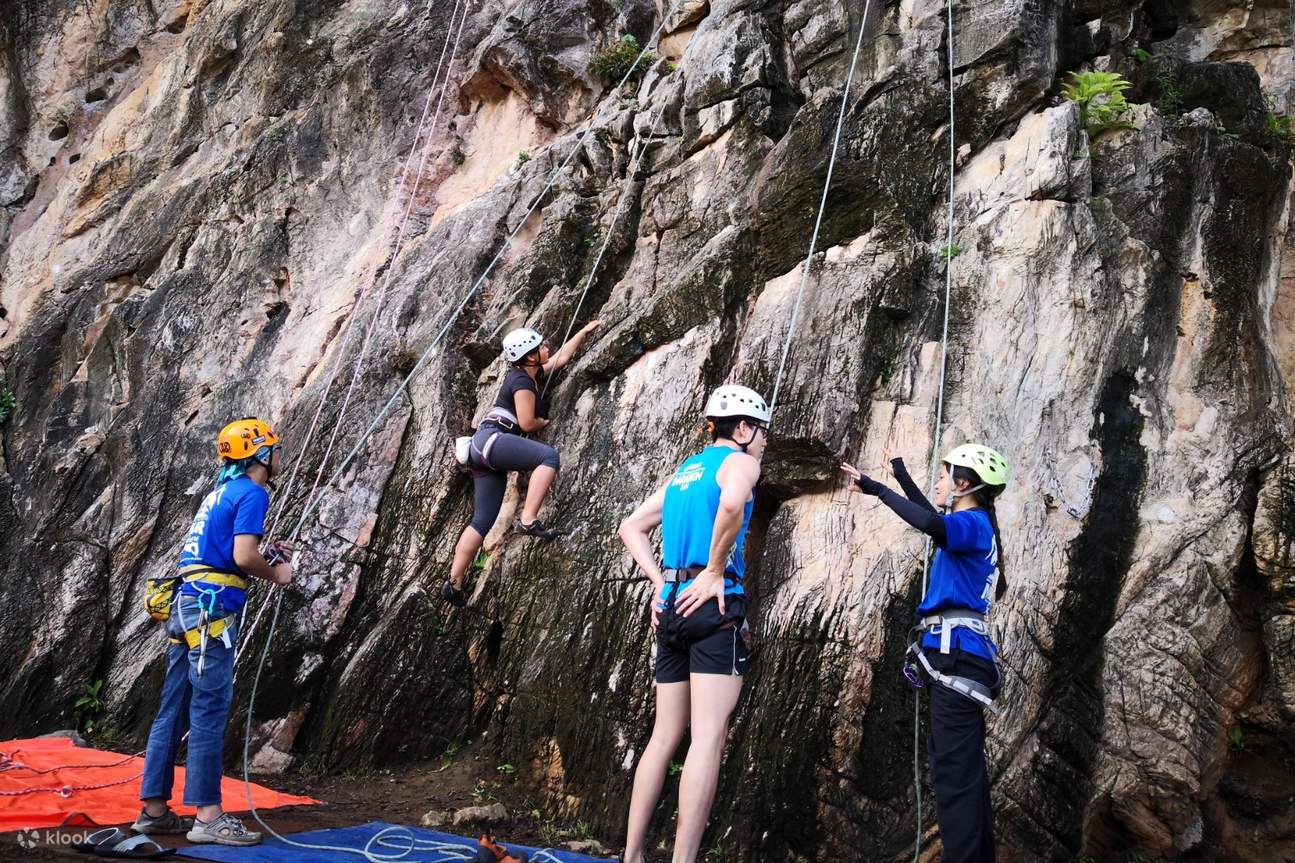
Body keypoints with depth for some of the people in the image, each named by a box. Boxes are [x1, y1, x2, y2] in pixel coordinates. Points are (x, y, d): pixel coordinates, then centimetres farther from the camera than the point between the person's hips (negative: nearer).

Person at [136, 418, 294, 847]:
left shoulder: (221, 492, 21)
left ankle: (154, 808, 15)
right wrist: (275, 573, 0)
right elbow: (243, 557, -17)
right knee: (209, 712, -7)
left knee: (173, 710, 10)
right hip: (211, 608, -9)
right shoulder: (251, 493, -7)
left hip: (185, 604, 9)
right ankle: (208, 816, -4)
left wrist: (268, 554, 17)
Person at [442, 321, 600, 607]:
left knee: (483, 521, 4)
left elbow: (563, 355, 35)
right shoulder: (522, 380, -6)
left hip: (484, 451, 10)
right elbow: (527, 423, -11)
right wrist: (544, 422, 10)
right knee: (549, 456, -27)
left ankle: (454, 583, 2)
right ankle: (528, 520, -33)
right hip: (491, 439, -10)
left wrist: (585, 331, 42)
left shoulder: (535, 374, 22)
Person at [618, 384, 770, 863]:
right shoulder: (739, 461, -1)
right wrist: (715, 572, -15)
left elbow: (630, 528, 21)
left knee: (665, 736, 11)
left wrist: (660, 582, 12)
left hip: (674, 607, 8)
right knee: (709, 737, -9)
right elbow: (731, 505, -25)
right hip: (715, 605, -8)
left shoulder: (684, 471, 22)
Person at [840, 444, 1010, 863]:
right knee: (967, 768, 14)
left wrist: (879, 489, -22)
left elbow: (931, 524, -33)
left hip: (958, 655, -10)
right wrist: (901, 475, 46)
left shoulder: (973, 523, -9)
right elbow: (936, 520, 41)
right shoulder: (975, 526, 19)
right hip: (961, 656, 10)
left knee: (954, 771, -14)